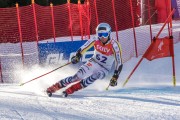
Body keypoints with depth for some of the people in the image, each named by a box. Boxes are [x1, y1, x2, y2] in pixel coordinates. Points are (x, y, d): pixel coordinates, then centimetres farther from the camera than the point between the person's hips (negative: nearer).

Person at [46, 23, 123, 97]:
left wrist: (115, 77, -29)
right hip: (93, 63, 2)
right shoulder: (95, 41, -13)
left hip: (104, 69, -2)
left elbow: (119, 62, -21)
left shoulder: (114, 45, -21)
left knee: (94, 77, -32)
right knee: (78, 76, -18)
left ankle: (69, 90, -28)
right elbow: (82, 49, -6)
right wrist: (77, 56, -26)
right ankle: (53, 88, -11)